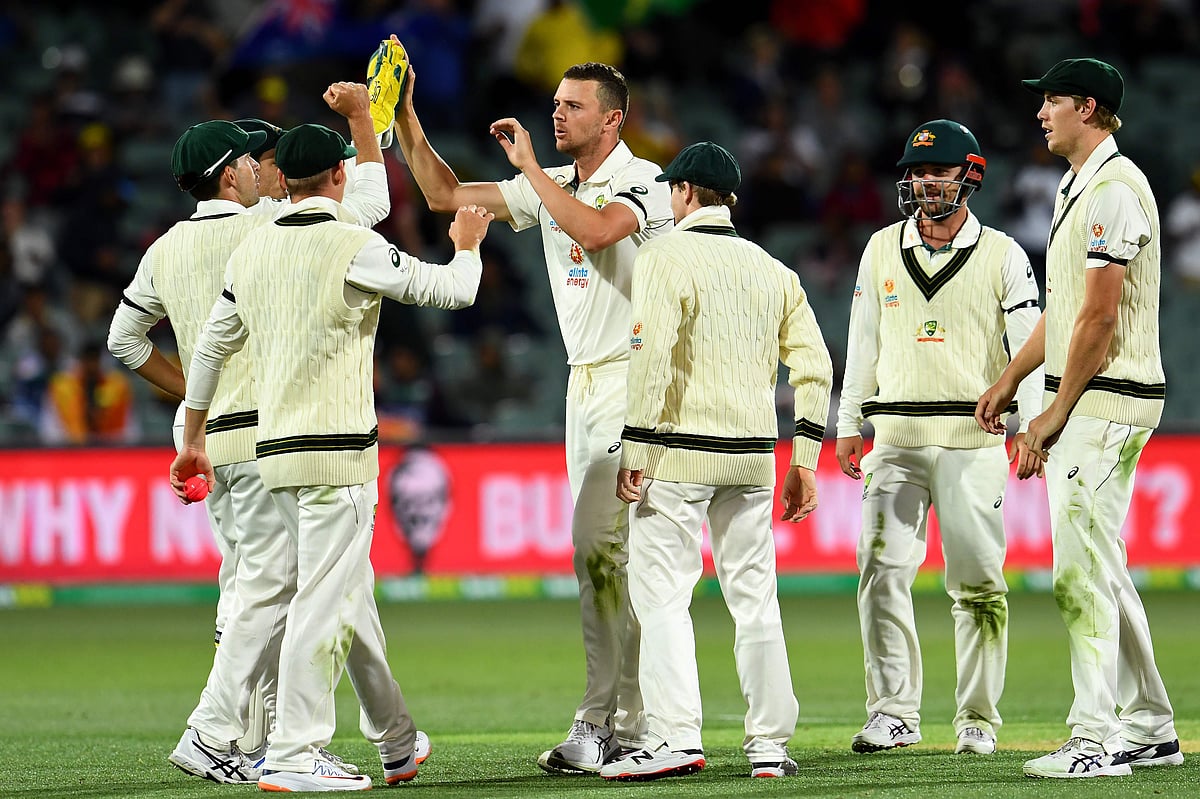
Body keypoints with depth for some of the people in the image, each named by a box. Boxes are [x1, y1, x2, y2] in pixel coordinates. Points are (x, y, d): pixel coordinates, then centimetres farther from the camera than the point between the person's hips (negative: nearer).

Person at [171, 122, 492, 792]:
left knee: (353, 595, 16)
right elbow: (452, 290, -3)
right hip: (337, 450, -7)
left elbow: (211, 348, 17)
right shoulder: (353, 247, -11)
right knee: (325, 601, -7)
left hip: (274, 453, 7)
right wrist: (468, 245, 20)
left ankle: (398, 742, 26)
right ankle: (294, 756, -11)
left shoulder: (252, 252, 9)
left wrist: (193, 440, 28)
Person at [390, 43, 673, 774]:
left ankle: (603, 721, -14)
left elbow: (596, 230, -31)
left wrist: (529, 166, -21)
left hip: (633, 378, -9)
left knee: (599, 548, -17)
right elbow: (447, 195, 14)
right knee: (599, 552, 7)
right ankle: (632, 723, 11)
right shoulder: (552, 187, 13)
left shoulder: (644, 181, -10)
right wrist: (405, 118, 4)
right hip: (584, 381, 9)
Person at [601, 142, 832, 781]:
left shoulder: (666, 257, -5)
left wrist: (634, 451, -14)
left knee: (661, 592, -4)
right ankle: (769, 745, 8)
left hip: (679, 452, -6)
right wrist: (805, 459, 11)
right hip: (753, 455, 6)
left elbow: (654, 358, -16)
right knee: (754, 597, 9)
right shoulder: (772, 269, 13)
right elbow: (814, 365, 8)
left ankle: (676, 737, -14)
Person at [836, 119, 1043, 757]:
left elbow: (1030, 345, -1)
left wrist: (1031, 427, -12)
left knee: (977, 583, -1)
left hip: (972, 440, -2)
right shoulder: (882, 250, 11)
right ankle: (894, 712, -2)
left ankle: (977, 720, 5)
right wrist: (847, 425, 12)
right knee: (882, 573, -7)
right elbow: (863, 343, 16)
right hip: (896, 437, 2)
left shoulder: (1002, 255, 3)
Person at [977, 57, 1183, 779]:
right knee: (1102, 570, 12)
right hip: (1090, 402, 11)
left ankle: (1096, 738, -13)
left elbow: (1099, 316, -19)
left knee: (1082, 567, -12)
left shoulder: (1114, 188, -15)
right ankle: (1151, 731, 17)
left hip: (1106, 400, -11)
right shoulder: (1078, 186, 18)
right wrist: (1009, 382, 26)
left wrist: (1057, 414, -16)